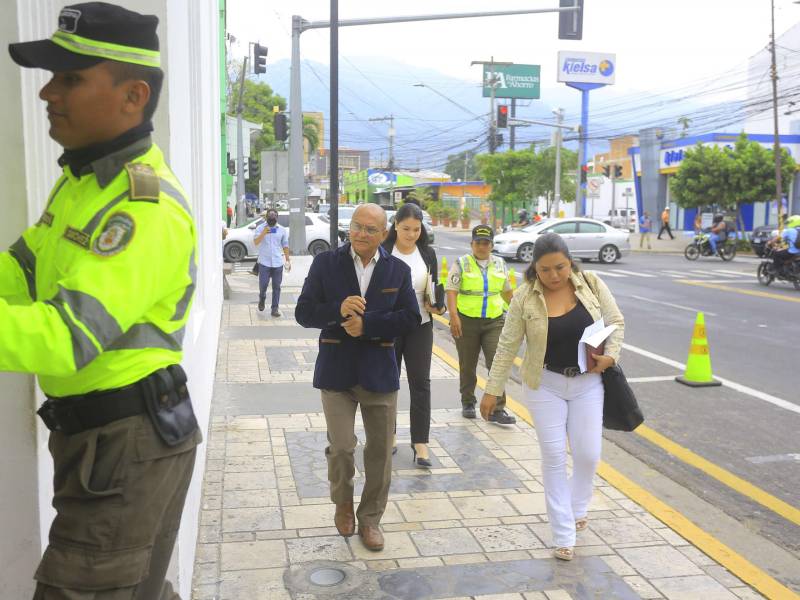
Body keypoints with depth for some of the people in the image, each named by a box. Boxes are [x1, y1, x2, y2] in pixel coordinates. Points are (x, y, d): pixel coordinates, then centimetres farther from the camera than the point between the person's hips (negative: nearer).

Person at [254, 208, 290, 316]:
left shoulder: (282, 230, 7)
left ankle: (275, 308, 9)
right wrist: (263, 233, -30)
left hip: (278, 262, 2)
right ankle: (262, 298, 29)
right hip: (264, 262, -2)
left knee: (276, 287, 3)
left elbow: (285, 245, 13)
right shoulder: (260, 228, -1)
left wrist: (288, 259, 10)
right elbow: (256, 242, -15)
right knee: (263, 284, -2)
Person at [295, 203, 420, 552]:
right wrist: (338, 310, -22)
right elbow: (303, 313, -3)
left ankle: (370, 518, 26)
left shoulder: (398, 270, 2)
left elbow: (410, 318, -4)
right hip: (337, 371, -1)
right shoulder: (326, 263, -2)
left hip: (380, 372, 2)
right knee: (341, 447, -3)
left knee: (380, 450, 8)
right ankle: (343, 504, 27)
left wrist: (367, 324, -17)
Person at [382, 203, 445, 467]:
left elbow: (434, 288, 8)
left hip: (420, 327, 2)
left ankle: (420, 442, 5)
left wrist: (437, 307, -11)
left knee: (420, 383, 0)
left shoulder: (428, 253, 3)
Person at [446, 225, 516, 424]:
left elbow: (507, 291, 20)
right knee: (467, 366, 9)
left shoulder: (500, 264, 9)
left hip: (494, 321, 2)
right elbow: (451, 291, -10)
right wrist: (454, 316, -20)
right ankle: (468, 403, 26)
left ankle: (497, 409, -5)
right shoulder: (461, 264, -2)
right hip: (466, 322, -2)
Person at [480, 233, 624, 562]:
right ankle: (563, 535, 13)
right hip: (545, 384, -1)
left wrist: (611, 355, -12)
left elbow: (616, 321, 5)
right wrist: (492, 390, -5)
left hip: (588, 382, 2)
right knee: (554, 457, 1)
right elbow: (507, 346, -6)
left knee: (588, 455, 4)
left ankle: (577, 507, 36)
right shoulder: (525, 297, -12)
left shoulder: (591, 284, -7)